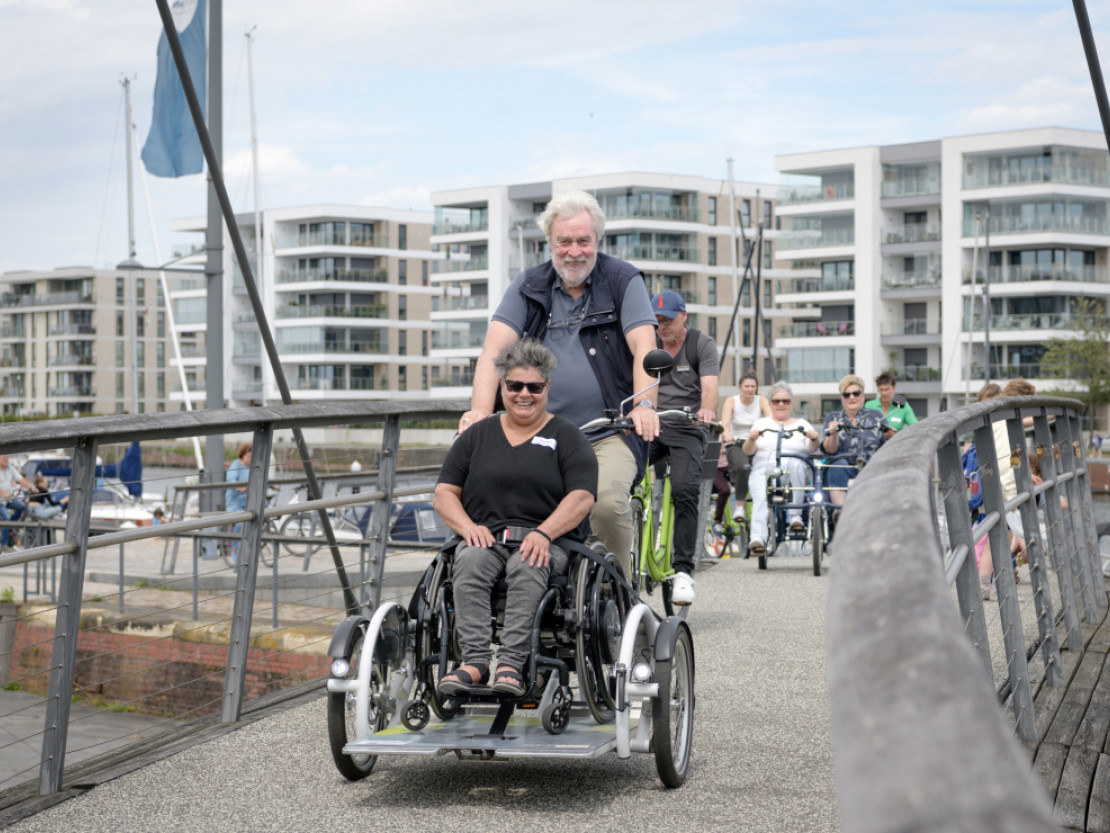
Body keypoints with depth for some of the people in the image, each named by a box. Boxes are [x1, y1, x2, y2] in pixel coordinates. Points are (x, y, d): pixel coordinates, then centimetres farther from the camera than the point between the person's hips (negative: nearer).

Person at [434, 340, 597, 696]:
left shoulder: (566, 437, 11)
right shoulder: (478, 435, 19)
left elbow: (581, 497, -2)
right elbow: (444, 493, 14)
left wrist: (543, 533, -18)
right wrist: (469, 527, -6)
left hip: (549, 543, -2)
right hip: (486, 539, 2)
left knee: (526, 566, -36)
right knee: (470, 561, -32)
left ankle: (511, 663, -43)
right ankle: (475, 660, -40)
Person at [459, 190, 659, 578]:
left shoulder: (623, 280, 3)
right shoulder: (528, 286, 10)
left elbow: (644, 347, -9)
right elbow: (495, 346, -3)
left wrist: (644, 404, -28)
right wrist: (481, 409, -20)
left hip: (610, 433, -2)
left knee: (607, 502, -28)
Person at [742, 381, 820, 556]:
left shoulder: (802, 424, 22)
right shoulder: (761, 423, 23)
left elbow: (812, 450, 5)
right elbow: (748, 451, 9)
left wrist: (814, 439, -18)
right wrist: (751, 439, -14)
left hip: (793, 473, 0)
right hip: (764, 469, 0)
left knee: (796, 463, -36)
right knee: (761, 497, -32)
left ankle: (795, 516, -34)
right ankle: (757, 539, -49)